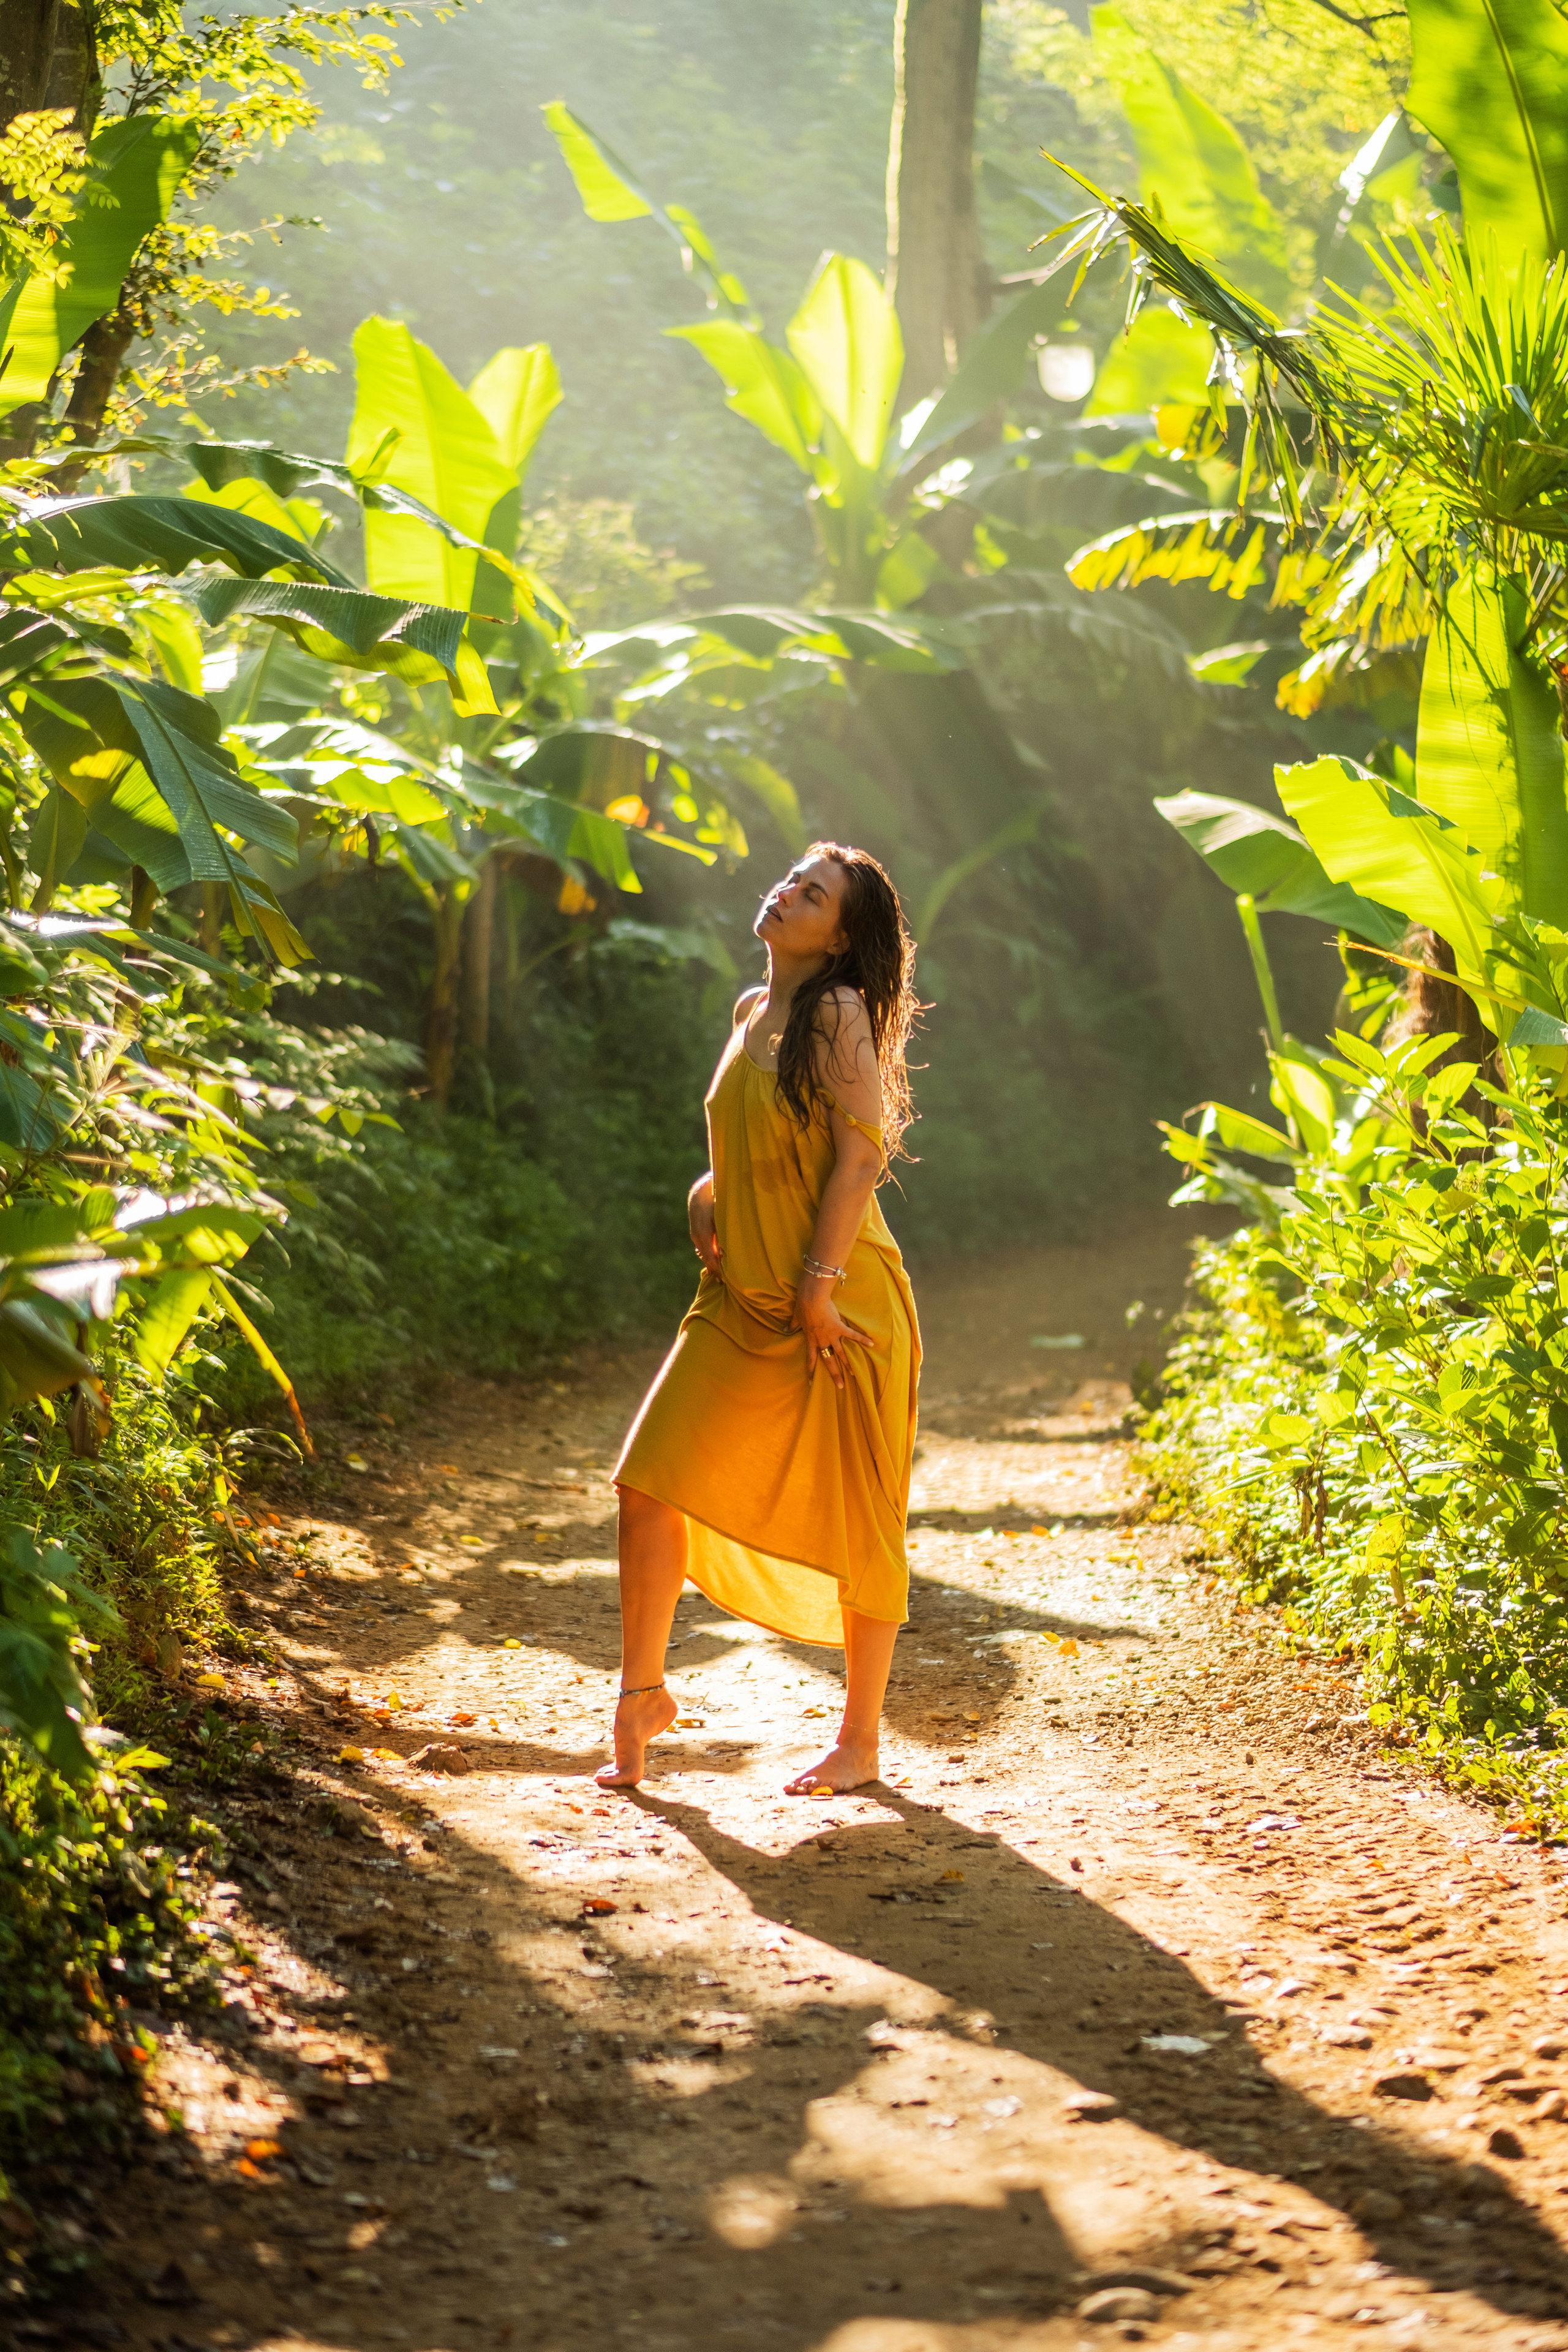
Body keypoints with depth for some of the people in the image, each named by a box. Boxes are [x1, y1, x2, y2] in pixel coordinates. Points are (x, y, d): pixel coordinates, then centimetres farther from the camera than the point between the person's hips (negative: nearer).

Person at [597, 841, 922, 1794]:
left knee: (856, 1523, 2)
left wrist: (819, 1288, -18)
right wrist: (709, 1191, 7)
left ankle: (861, 1741, 15)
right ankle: (642, 1693, 15)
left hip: (841, 1306, -7)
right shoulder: (752, 1011, 13)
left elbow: (860, 1155, -15)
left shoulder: (840, 1015, -9)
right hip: (745, 1303, 7)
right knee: (651, 1487, -1)